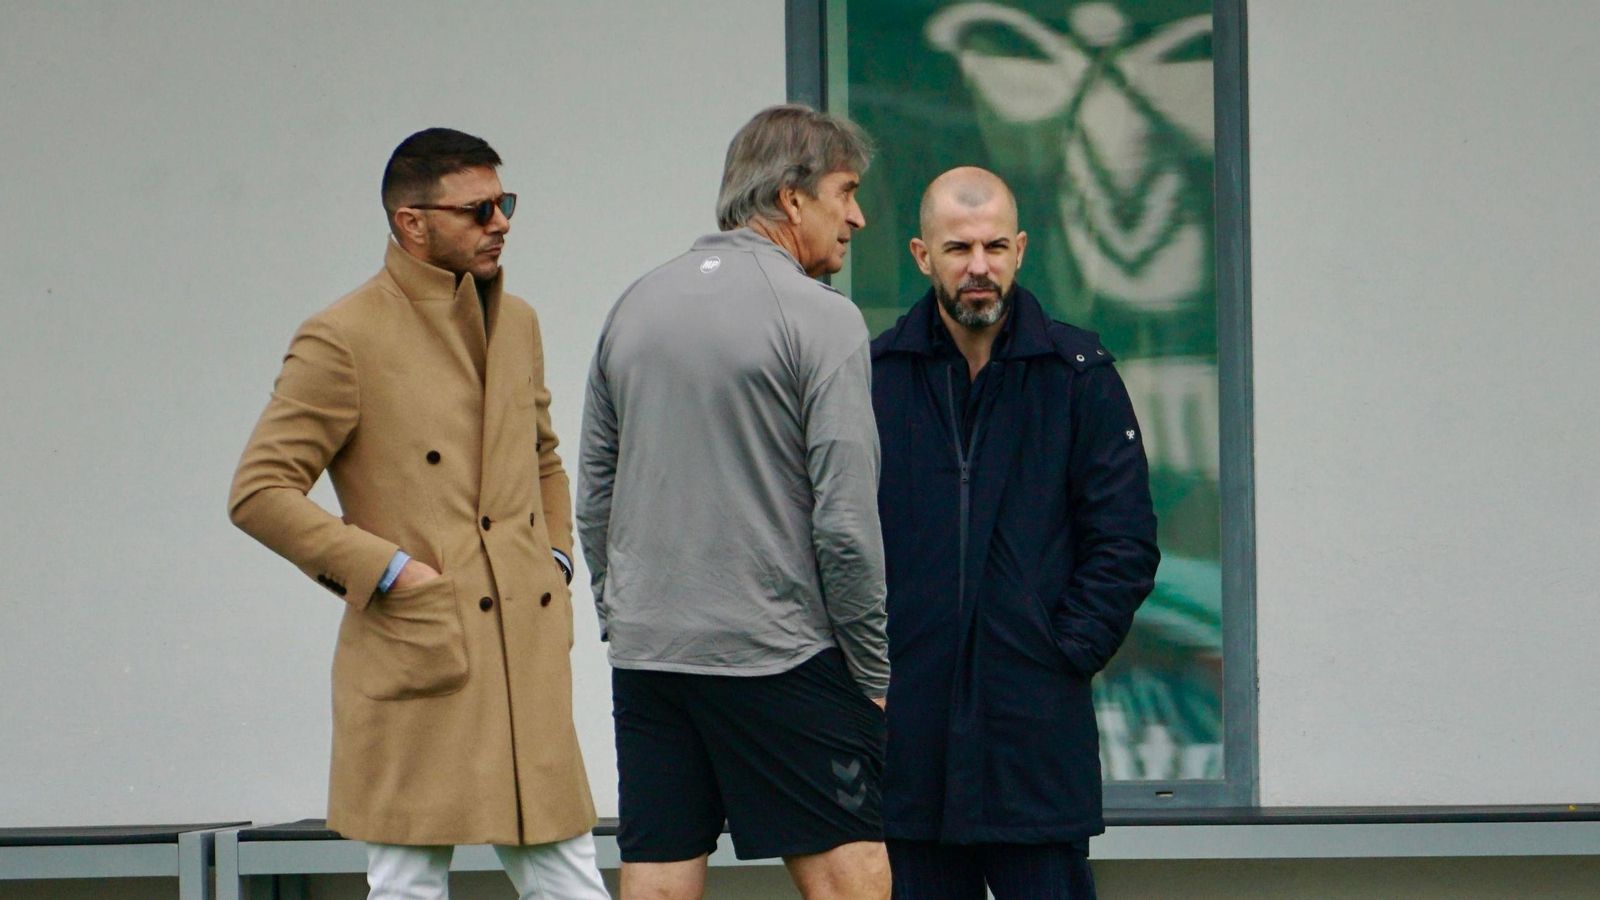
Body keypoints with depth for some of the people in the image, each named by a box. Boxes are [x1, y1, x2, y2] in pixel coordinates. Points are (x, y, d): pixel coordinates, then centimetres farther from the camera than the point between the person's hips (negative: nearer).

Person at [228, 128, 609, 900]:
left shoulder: (516, 323, 15)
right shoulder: (343, 340, -8)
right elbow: (258, 491, -9)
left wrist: (554, 559, 14)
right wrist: (386, 570, -13)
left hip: (525, 663, 6)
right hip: (417, 662, -6)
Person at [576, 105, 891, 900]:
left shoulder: (637, 306, 11)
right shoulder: (819, 319, -8)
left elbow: (593, 499, 15)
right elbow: (844, 522, -11)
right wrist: (873, 673, -3)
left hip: (647, 655, 6)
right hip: (779, 655, -6)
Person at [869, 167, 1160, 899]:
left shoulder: (1079, 376, 3)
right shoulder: (875, 376, 6)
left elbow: (1126, 544, 3)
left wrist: (1069, 652, -5)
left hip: (1038, 725, -2)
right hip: (907, 722, 2)